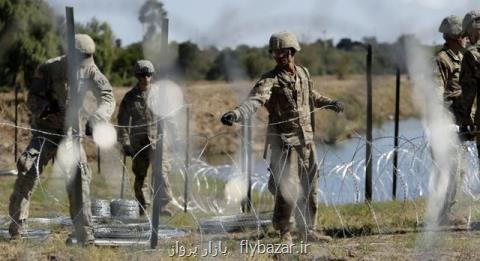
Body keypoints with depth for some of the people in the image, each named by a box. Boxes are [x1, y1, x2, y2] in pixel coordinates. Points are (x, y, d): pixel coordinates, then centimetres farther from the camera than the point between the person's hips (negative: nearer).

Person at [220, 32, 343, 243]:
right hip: (284, 140, -6)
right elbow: (255, 100, -30)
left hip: (306, 139, 6)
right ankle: (284, 232, 8)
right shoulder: (270, 80, -12)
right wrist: (236, 114, -48)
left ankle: (307, 230, 24)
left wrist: (329, 103, 30)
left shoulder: (303, 73, 6)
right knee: (286, 188, -8)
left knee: (311, 186, 11)